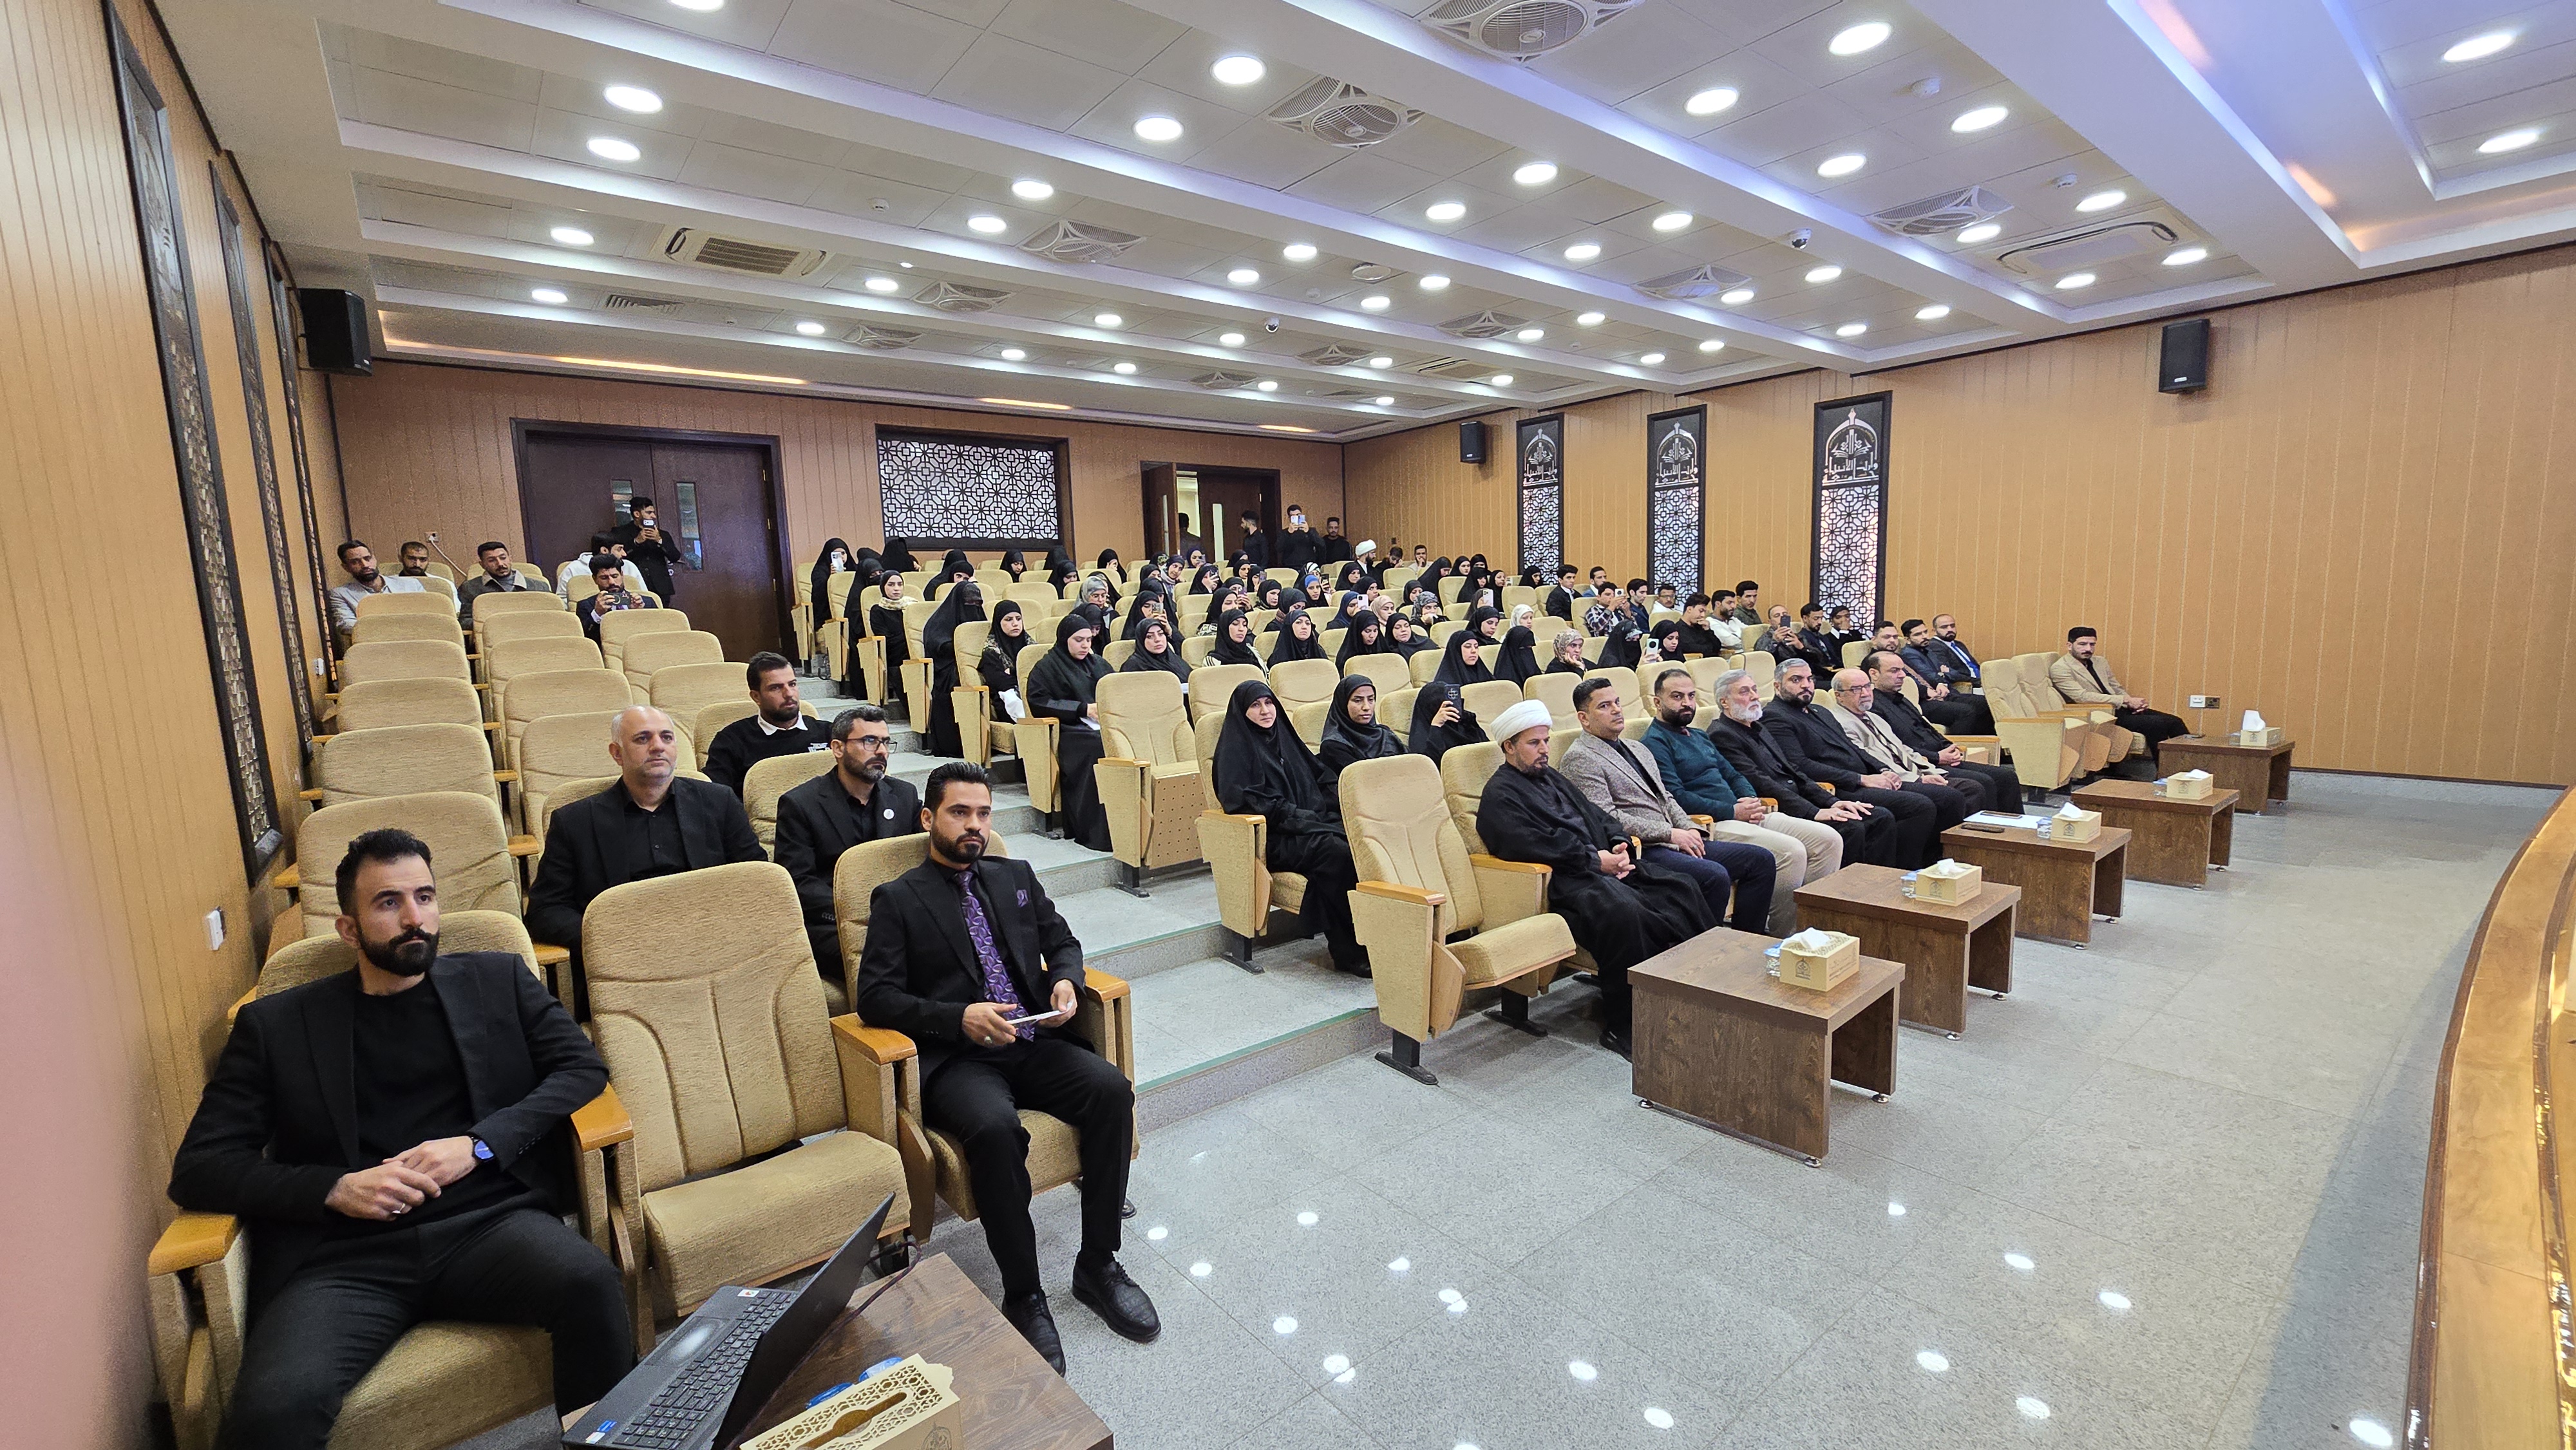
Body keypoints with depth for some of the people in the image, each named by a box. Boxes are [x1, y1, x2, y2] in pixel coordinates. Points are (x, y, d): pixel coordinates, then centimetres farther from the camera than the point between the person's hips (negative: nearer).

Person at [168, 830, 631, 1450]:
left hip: (486, 1221, 0)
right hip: (343, 1252, 0)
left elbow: (582, 1066, 7)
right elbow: (198, 1168, 9)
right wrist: (336, 1189, -9)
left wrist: (478, 1144, -8)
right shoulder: (274, 1024, 14)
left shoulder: (497, 979, 15)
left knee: (591, 1284, -30)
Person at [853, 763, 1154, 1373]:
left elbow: (1063, 942, 19)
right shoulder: (897, 900, 6)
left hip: (1035, 1044, 4)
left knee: (1113, 1089, -24)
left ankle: (1098, 1265, -7)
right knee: (996, 1128, -35)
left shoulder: (1017, 878, 18)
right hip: (956, 1059, -4)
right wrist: (958, 1017, -17)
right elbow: (875, 996, -2)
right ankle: (1023, 1295, -13)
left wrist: (1065, 980, -5)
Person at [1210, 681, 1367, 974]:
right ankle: (1348, 952, -26)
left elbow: (1320, 781, 22)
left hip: (1314, 822, 6)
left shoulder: (1285, 738, 22)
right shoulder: (1234, 750, 2)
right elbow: (1249, 804, -10)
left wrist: (1334, 809, 0)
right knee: (1336, 851, -32)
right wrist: (1302, 818, -16)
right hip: (1273, 840, -6)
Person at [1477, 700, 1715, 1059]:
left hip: (1604, 864, 9)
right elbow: (1537, 846, -15)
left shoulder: (1552, 779, 27)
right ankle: (1620, 1027, -23)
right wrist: (1596, 860, -14)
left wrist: (1619, 844, 3)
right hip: (1564, 882, -9)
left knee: (1684, 887, -6)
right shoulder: (1499, 796, -2)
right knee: (1623, 911, -34)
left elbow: (1597, 816, 25)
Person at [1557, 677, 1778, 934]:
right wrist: (1670, 833, -15)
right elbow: (1606, 818, -16)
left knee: (1761, 860, 2)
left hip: (1675, 842, 9)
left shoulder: (1638, 749, 23)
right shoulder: (1579, 759, -7)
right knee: (1716, 876, -29)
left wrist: (1689, 828, 3)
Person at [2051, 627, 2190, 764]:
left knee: (2174, 722, -7)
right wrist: (2126, 700, -18)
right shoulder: (2060, 668, -10)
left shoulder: (2100, 662, 16)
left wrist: (2133, 702, -3)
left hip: (2118, 708, 8)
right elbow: (2082, 697, -20)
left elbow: (2117, 689, 21)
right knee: (2156, 723, -22)